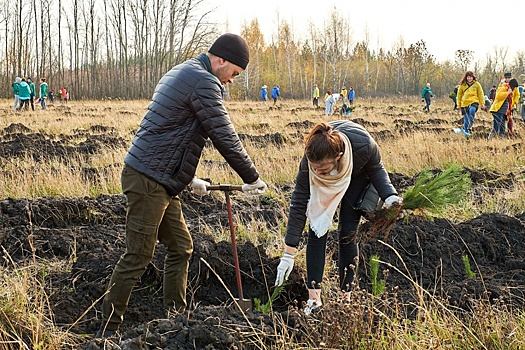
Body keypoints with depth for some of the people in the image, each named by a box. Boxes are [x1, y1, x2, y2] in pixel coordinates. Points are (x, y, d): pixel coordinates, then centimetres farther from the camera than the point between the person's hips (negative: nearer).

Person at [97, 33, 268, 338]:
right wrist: (253, 179, -1)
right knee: (138, 256, -5)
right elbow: (225, 138, -12)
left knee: (181, 247, 15)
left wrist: (189, 179, 27)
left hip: (161, 180, 10)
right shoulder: (204, 82, -14)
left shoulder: (181, 73, 19)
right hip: (148, 180, -10)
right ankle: (109, 328, 2)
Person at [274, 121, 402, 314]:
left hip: (357, 176, 0)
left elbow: (376, 169, -18)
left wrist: (389, 195, -37)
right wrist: (288, 254, -31)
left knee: (348, 232, -9)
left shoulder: (363, 145, -42)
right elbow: (299, 204, -32)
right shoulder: (310, 163, -39)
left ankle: (346, 295, -1)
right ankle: (314, 297, -10)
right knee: (317, 229, -12)